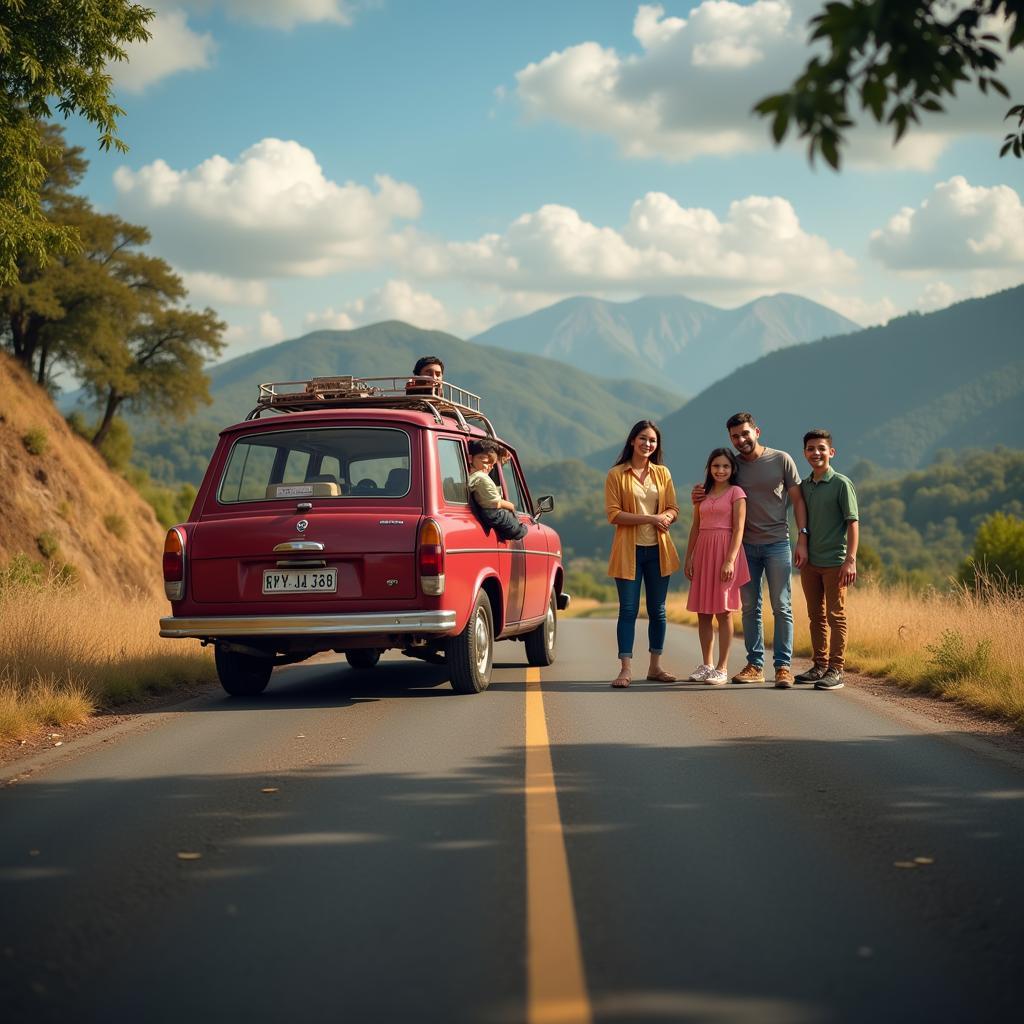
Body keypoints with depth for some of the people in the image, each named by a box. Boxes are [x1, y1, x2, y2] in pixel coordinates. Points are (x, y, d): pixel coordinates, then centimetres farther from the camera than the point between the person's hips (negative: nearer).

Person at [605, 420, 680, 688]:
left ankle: (655, 667, 16)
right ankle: (626, 669, -4)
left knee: (657, 610, 8)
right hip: (629, 550, -4)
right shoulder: (616, 475, -1)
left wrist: (666, 517, -15)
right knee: (628, 610, -4)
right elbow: (613, 514, -8)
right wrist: (650, 519, -16)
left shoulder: (662, 473, 10)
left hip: (658, 549, 4)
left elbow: (673, 509, 9)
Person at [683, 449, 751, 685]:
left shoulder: (736, 493, -2)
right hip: (703, 552, 5)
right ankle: (706, 664, 15)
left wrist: (730, 560, -17)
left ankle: (722, 668, 0)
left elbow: (738, 529, -9)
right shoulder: (703, 494, 14)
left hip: (725, 551, -5)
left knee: (724, 612, -4)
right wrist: (688, 558, 9)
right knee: (703, 612, 7)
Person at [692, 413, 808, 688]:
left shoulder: (781, 460, -2)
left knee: (782, 607, -2)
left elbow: (797, 500, 0)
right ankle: (755, 665, 12)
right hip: (746, 545, 3)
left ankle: (783, 666, 0)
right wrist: (699, 499, -5)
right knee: (750, 607, 6)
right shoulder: (732, 466, 6)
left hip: (777, 544, -3)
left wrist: (802, 538, -8)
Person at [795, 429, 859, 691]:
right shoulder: (803, 486, 10)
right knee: (816, 616, 12)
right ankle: (820, 666, 20)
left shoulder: (841, 484, -7)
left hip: (834, 561, -6)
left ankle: (836, 670, -1)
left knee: (836, 616, -2)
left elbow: (853, 522, -10)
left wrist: (850, 559, -17)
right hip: (810, 562, 6)